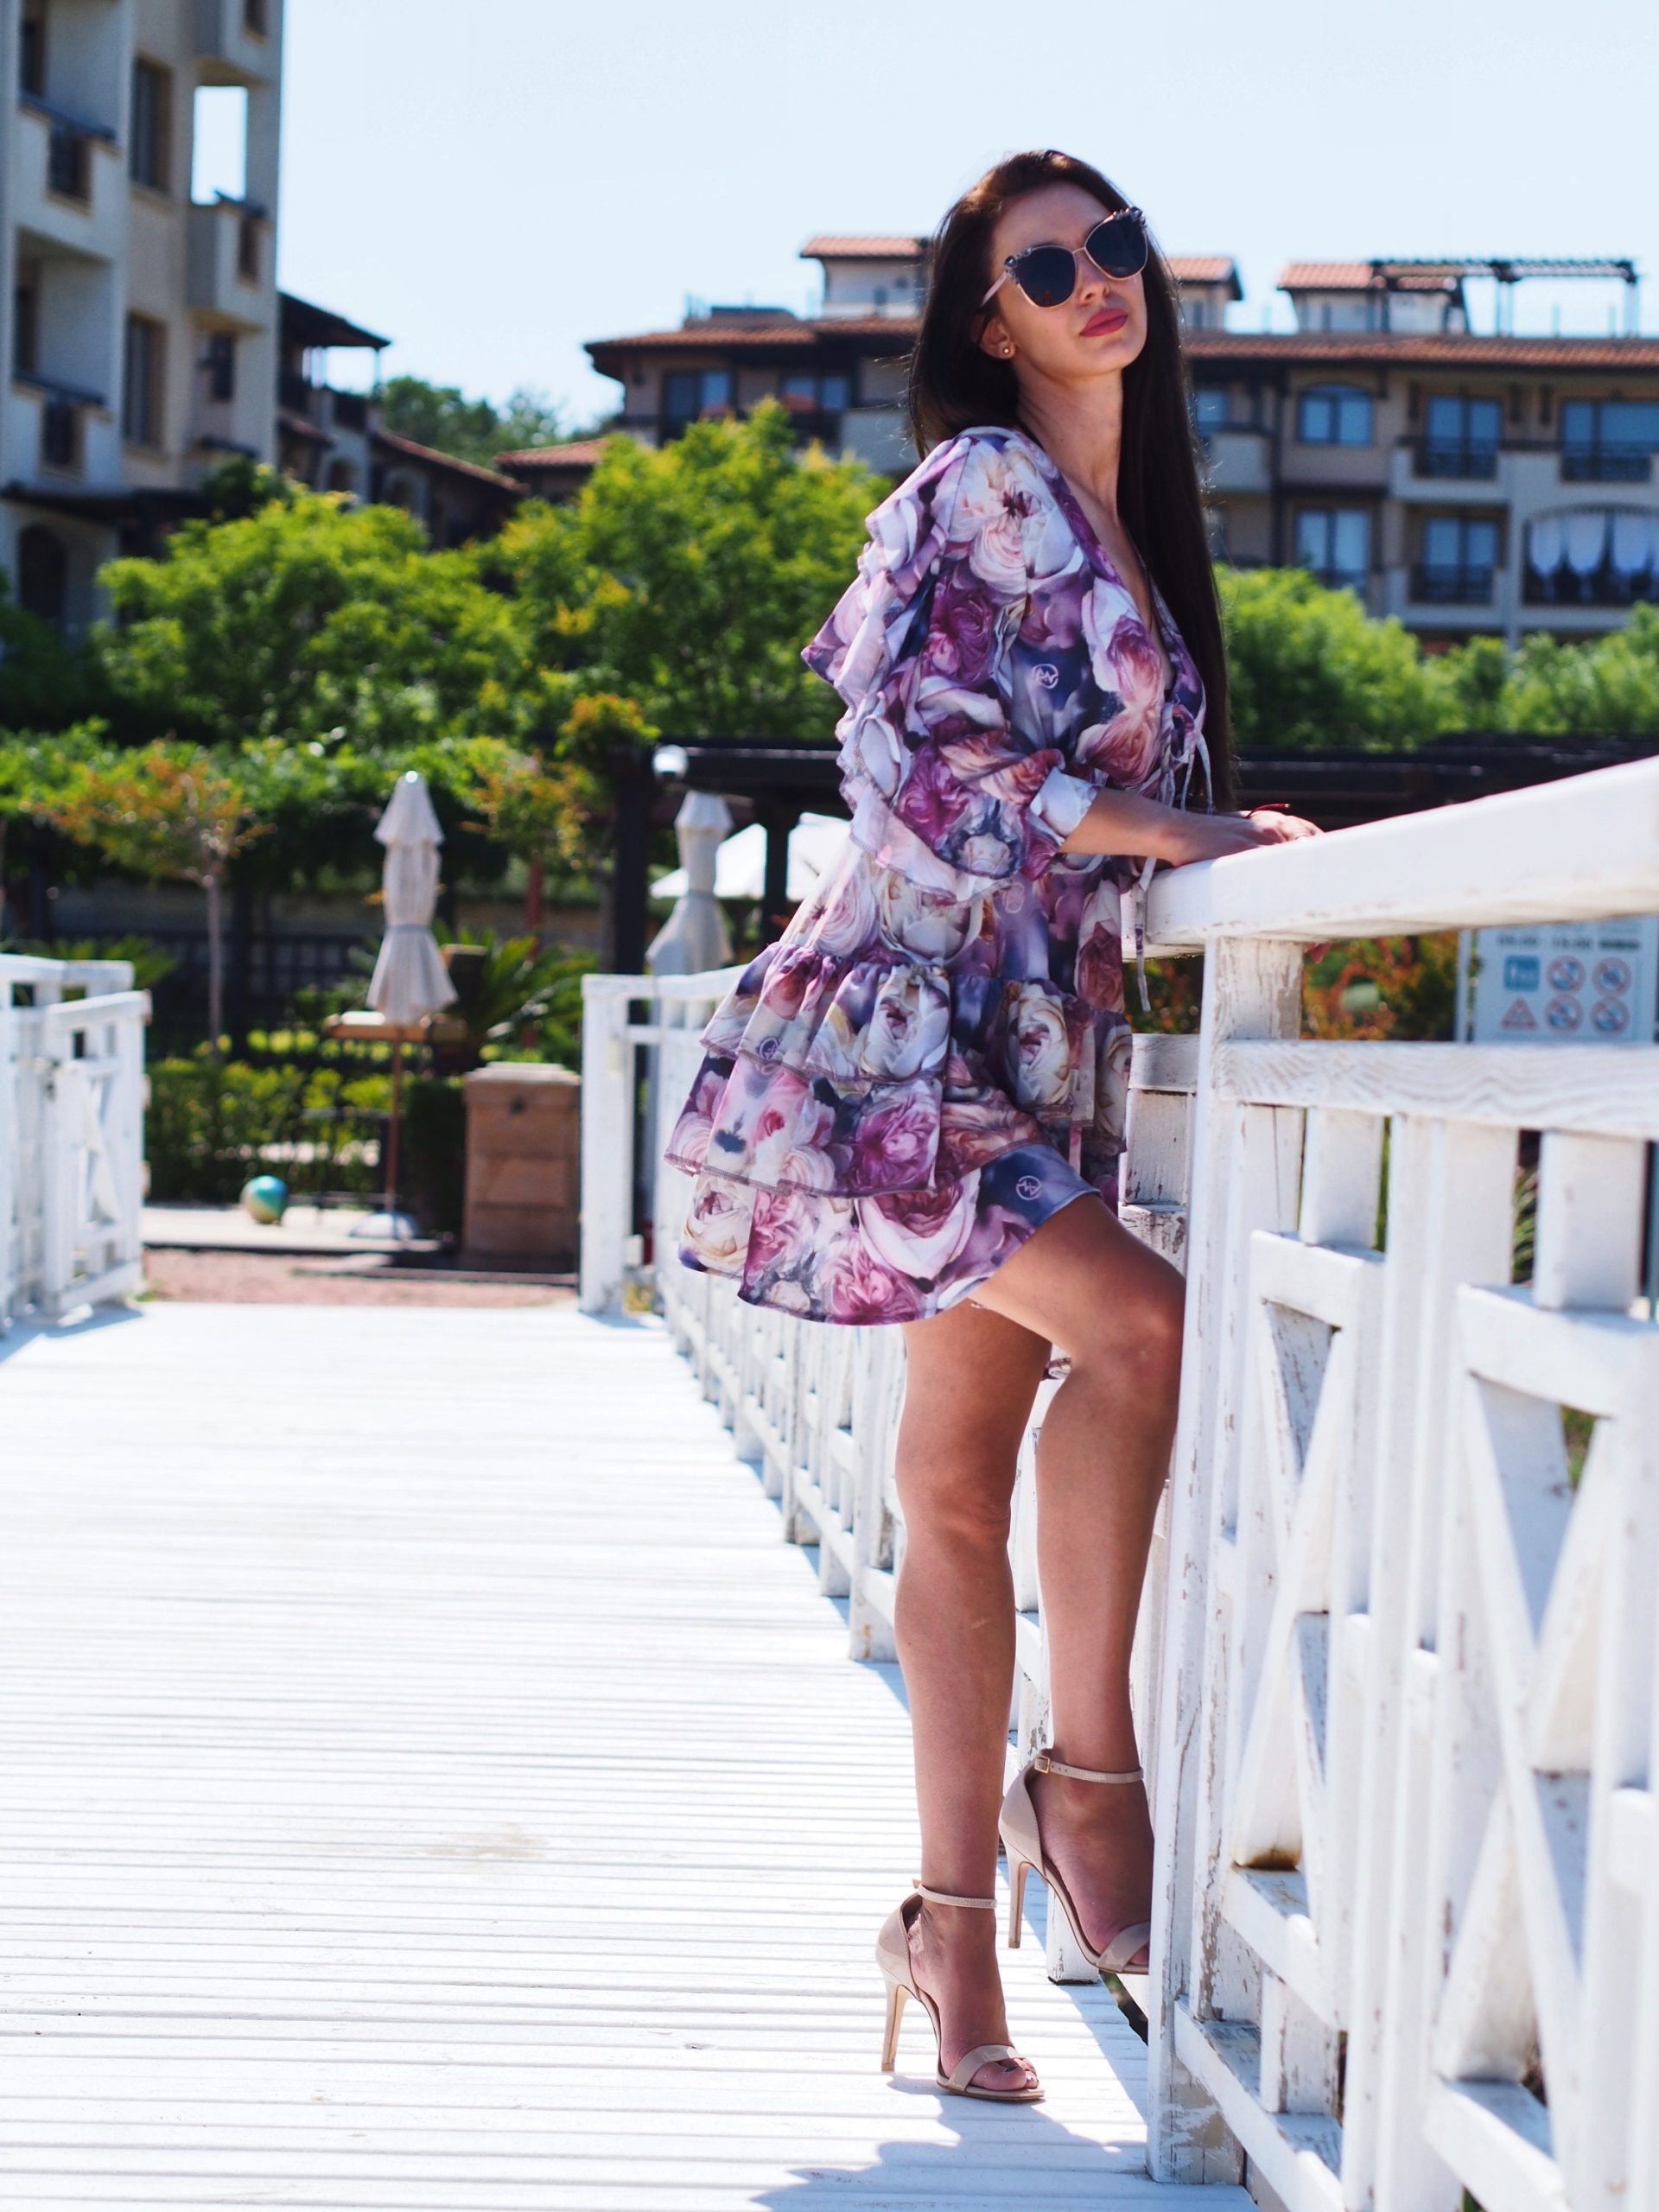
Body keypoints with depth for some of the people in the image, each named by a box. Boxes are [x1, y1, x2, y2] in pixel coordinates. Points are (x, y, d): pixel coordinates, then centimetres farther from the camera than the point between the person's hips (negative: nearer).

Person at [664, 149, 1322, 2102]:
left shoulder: (1129, 533, 20)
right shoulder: (978, 489, -6)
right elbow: (927, 757, -16)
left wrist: (1230, 861, 13)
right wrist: (1193, 831, -16)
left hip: (1029, 1062, 8)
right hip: (895, 1041, -8)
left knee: (961, 1499, 6)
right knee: (1136, 1324, -26)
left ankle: (957, 1927, 8)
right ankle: (1088, 1773, -12)